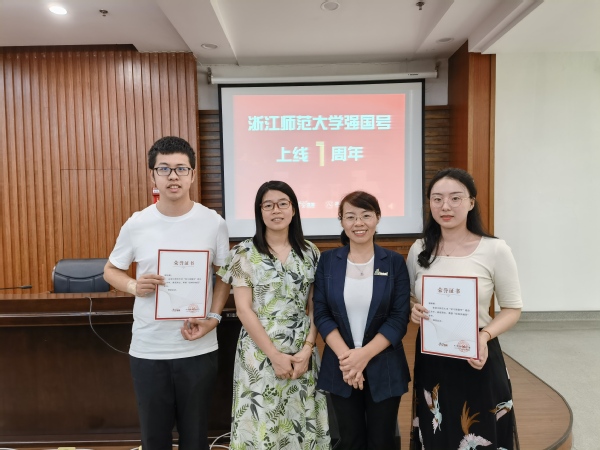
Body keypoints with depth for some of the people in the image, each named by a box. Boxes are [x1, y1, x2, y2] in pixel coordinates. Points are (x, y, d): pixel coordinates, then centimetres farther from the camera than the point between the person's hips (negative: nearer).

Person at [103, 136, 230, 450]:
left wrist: (214, 317, -10)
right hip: (147, 350, 1)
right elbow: (111, 270, 9)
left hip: (198, 350, 0)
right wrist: (133, 286, -13)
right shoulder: (136, 225, -4)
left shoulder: (213, 223, -6)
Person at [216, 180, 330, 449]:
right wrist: (275, 355, -12)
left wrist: (307, 350, -7)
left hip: (302, 355, 3)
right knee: (261, 428, 7)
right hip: (260, 354, -2)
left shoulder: (310, 253, 4)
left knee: (302, 427, 11)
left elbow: (315, 308, 5)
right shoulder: (244, 253, -5)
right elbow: (244, 310, -8)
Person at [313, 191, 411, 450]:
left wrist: (364, 354, -17)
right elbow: (321, 314, -5)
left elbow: (400, 318, -8)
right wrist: (345, 356, -16)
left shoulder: (394, 262, -4)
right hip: (340, 367, 1)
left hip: (384, 368, 0)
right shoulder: (328, 261, -1)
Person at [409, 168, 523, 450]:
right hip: (430, 359, 3)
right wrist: (413, 312, -13)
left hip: (477, 358, -2)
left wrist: (485, 336, -20)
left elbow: (512, 308, -3)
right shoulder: (419, 250, -1)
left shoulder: (495, 250, -11)